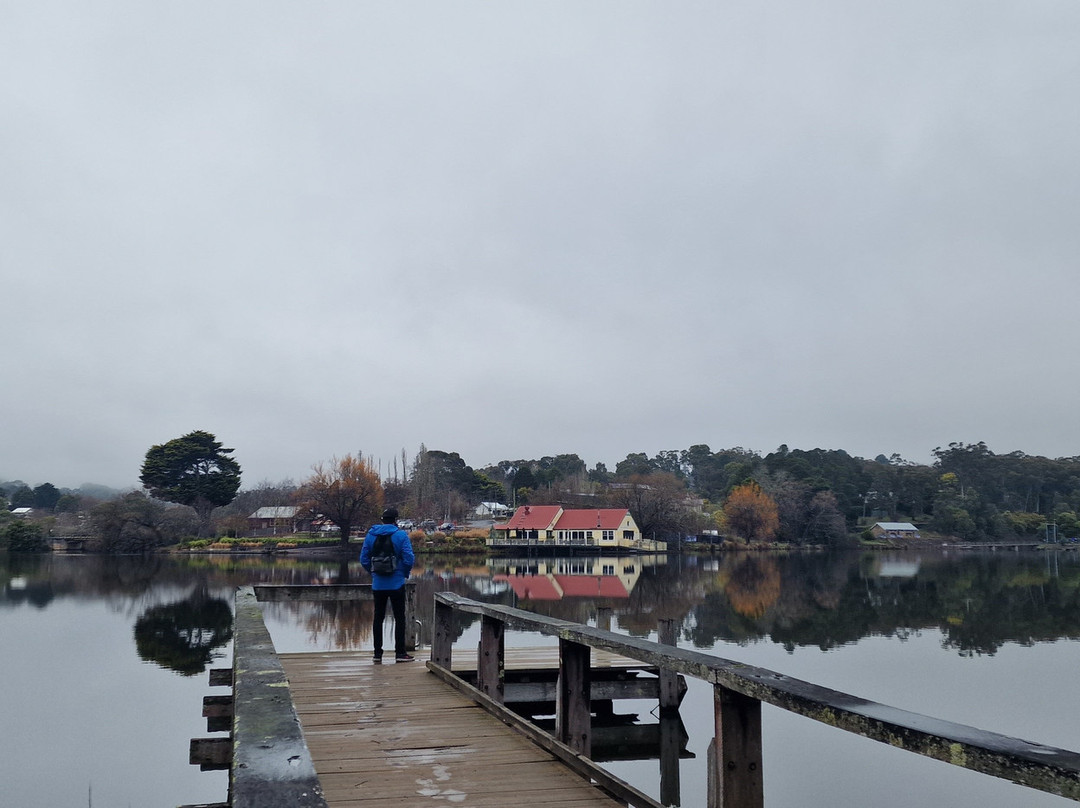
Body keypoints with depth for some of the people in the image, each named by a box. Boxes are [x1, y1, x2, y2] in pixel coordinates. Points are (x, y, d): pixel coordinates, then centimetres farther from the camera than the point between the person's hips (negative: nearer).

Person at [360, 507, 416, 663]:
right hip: (396, 584, -3)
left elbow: (363, 559, 3)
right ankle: (400, 653, 6)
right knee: (399, 618, 5)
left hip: (377, 584, 3)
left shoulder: (371, 535, 2)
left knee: (378, 618, 11)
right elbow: (409, 559, -13)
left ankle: (377, 653, 12)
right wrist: (405, 573, 4)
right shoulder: (401, 535, -9)